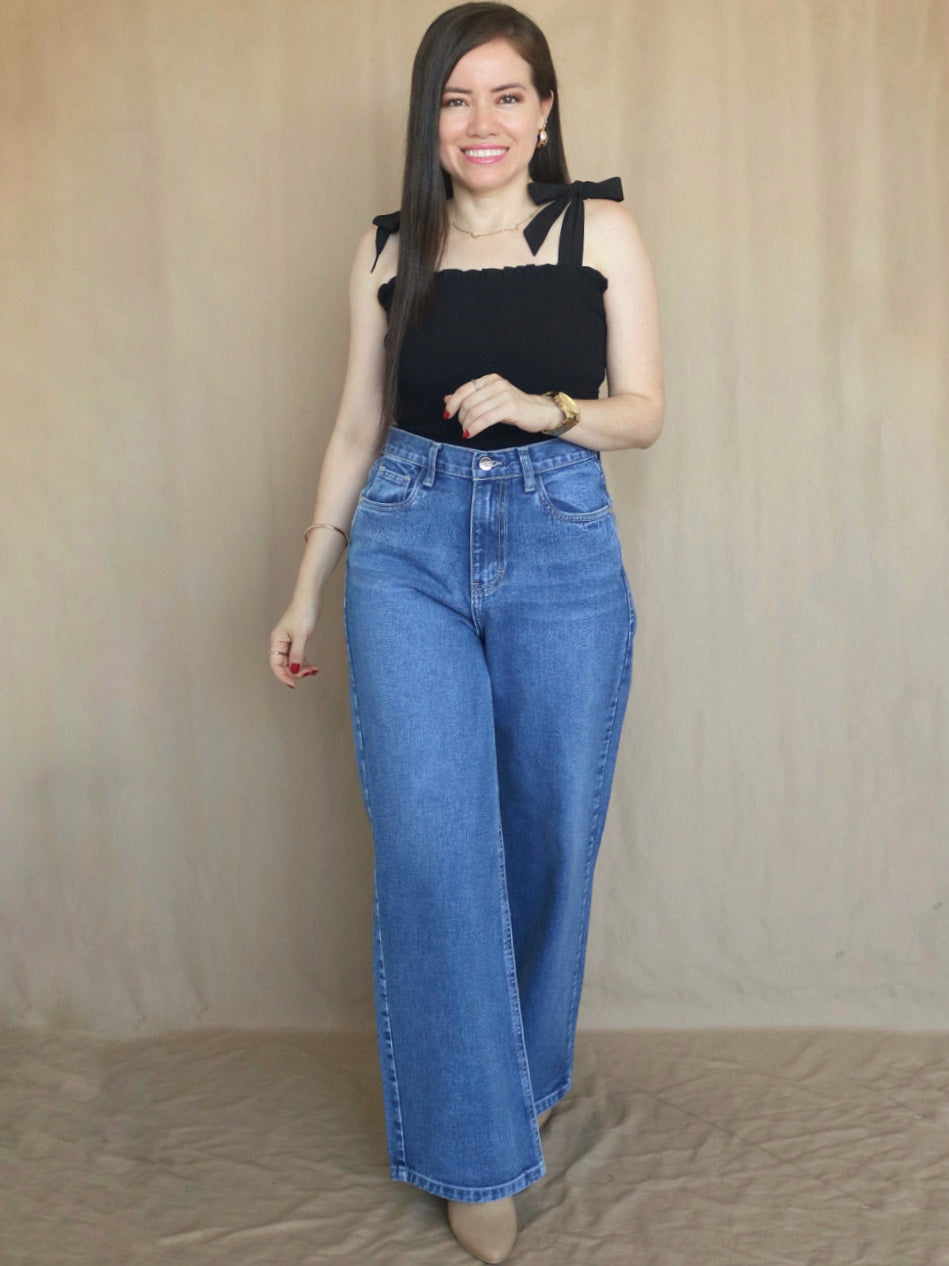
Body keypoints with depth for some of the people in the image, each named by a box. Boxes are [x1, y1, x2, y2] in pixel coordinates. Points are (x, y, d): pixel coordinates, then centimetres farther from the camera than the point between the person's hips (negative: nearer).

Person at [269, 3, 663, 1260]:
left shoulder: (601, 230, 4)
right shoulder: (388, 250, 7)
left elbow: (644, 411, 4)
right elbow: (357, 426, 12)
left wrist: (543, 409, -16)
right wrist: (306, 589, 12)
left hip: (563, 553, 0)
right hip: (410, 553, 1)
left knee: (552, 836, 7)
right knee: (432, 845, -4)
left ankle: (532, 1073, 34)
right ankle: (476, 1146, 11)